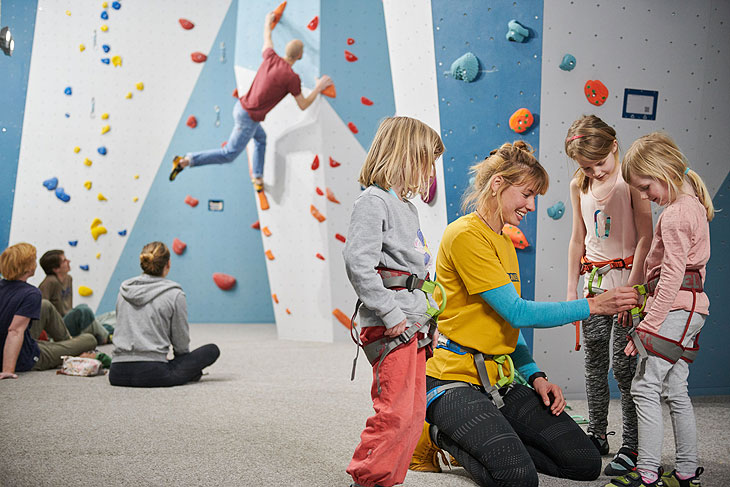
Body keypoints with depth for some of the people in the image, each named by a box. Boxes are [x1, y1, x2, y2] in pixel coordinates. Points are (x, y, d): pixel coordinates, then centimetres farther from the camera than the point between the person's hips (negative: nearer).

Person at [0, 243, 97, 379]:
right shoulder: (31, 294, -26)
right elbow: (15, 331, -34)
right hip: (27, 361, -8)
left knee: (46, 306, 26)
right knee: (90, 340, 6)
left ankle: (68, 340, 44)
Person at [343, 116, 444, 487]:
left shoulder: (405, 206, 20)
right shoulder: (373, 201, -10)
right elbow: (358, 263, -21)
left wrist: (428, 317, 19)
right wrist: (391, 314, -21)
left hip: (413, 324, 10)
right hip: (390, 326, -10)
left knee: (414, 413, 12)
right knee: (395, 413, -10)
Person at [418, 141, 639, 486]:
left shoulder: (504, 242, 17)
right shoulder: (465, 235, -13)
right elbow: (517, 313, -17)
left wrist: (536, 377, 4)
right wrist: (594, 305, -15)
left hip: (498, 383, 9)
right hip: (454, 380, -9)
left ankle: (477, 441, 9)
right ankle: (445, 436, -1)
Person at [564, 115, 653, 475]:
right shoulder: (579, 185, 7)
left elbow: (645, 237, -12)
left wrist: (631, 288, -18)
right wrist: (572, 289, 12)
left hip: (626, 277, -5)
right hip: (593, 281, 5)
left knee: (623, 364, -6)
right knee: (594, 363, 8)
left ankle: (632, 445, 4)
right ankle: (597, 435, 21)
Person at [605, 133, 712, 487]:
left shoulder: (675, 215, -15)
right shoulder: (693, 206, 16)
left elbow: (672, 275, -21)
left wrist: (649, 324, -21)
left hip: (674, 308, -10)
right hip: (690, 308, 10)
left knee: (645, 387, -8)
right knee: (675, 390, 13)